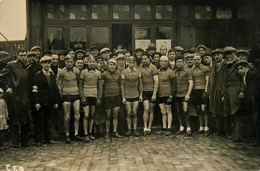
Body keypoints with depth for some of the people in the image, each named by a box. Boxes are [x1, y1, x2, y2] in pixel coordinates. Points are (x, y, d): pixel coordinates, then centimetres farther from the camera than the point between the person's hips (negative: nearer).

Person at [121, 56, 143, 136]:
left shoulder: (138, 71, 1)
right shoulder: (124, 72, -6)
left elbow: (140, 84, 8)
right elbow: (122, 85, -4)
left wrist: (141, 95, 4)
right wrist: (123, 97, -6)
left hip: (136, 95, 2)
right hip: (127, 96, -1)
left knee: (135, 113, 5)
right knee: (128, 113, 3)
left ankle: (135, 129, 14)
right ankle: (129, 129, 14)